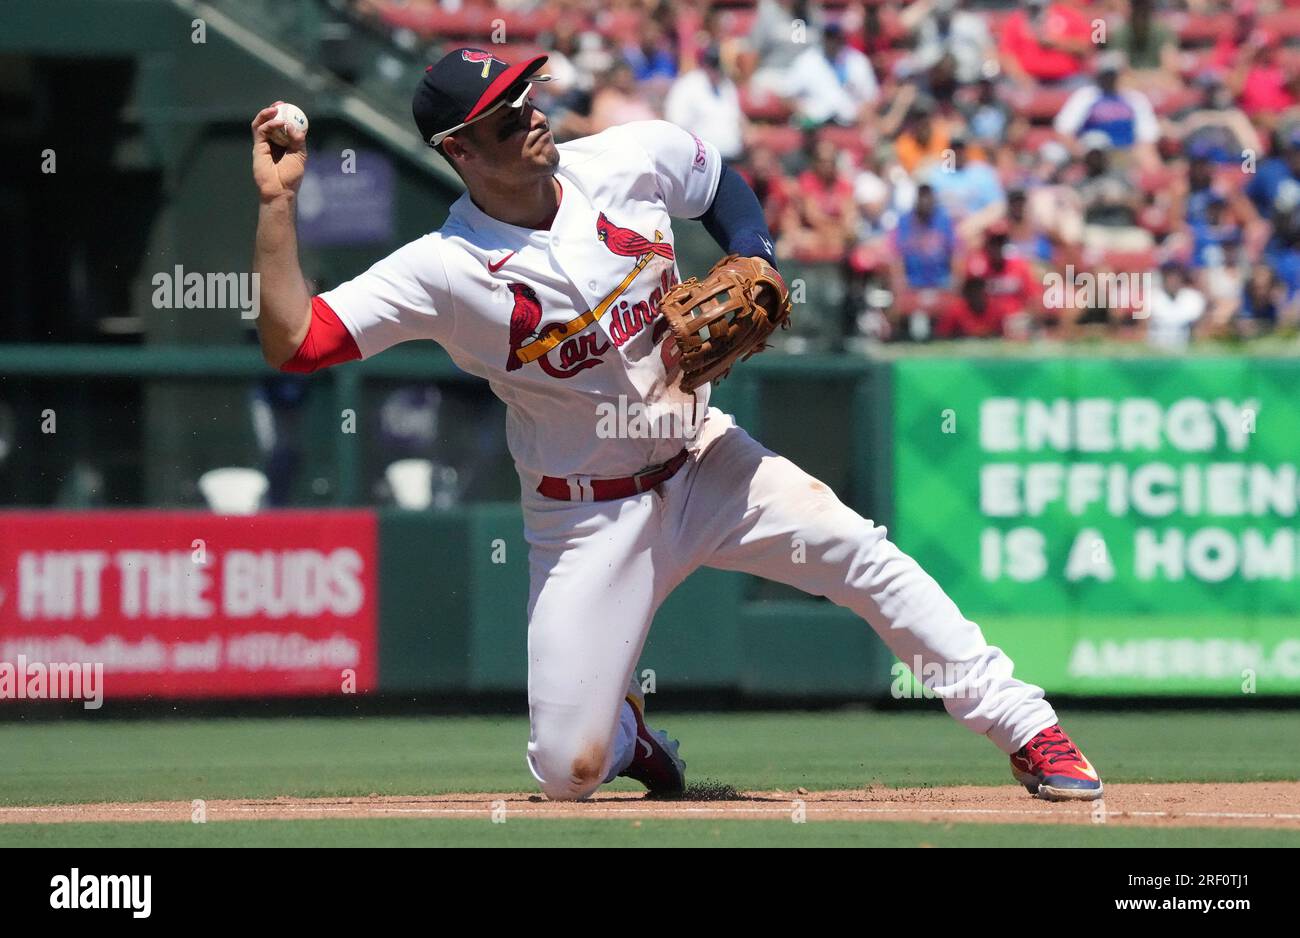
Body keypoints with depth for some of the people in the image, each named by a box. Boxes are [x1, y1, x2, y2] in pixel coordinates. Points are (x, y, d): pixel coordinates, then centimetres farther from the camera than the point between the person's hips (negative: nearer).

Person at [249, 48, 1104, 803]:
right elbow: (293, 341, -25)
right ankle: (620, 728, 30)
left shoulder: (633, 160, -9)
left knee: (862, 554, -19)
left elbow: (723, 184, 14)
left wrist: (755, 262, -5)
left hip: (704, 461, 3)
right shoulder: (443, 270, -20)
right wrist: (278, 204, -31)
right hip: (589, 517, -2)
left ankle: (1027, 730, -10)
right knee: (568, 773, -8)